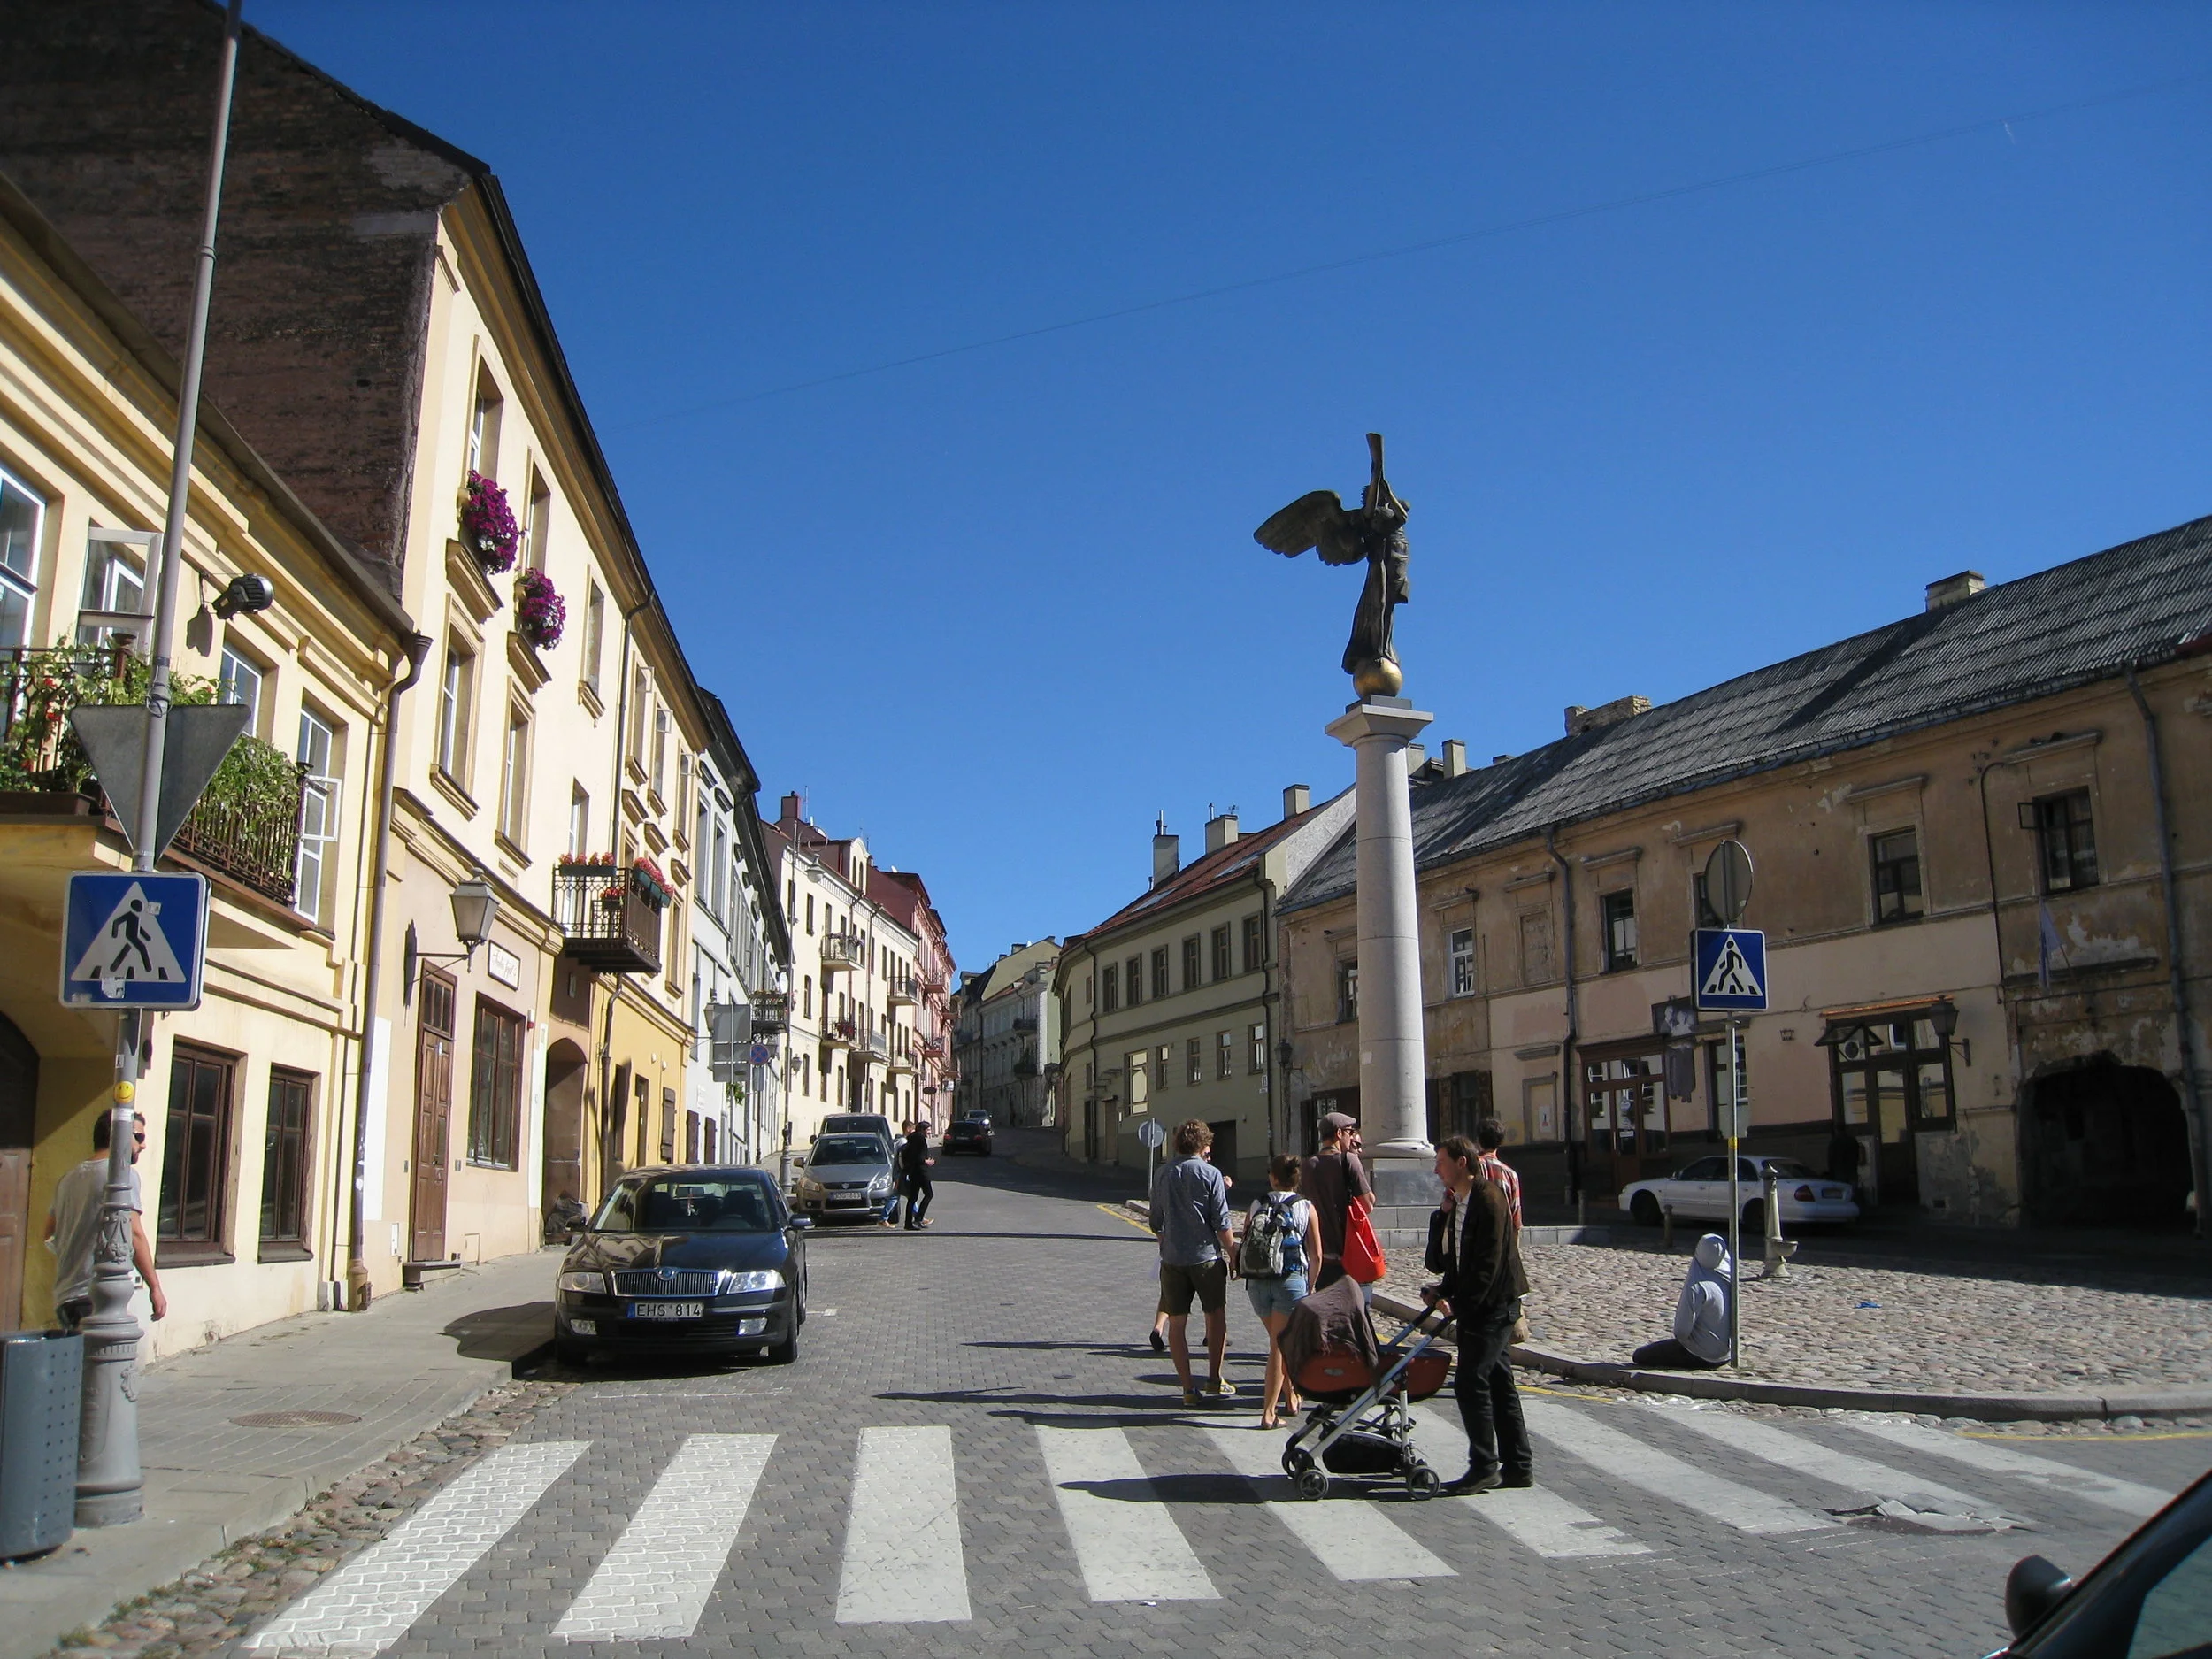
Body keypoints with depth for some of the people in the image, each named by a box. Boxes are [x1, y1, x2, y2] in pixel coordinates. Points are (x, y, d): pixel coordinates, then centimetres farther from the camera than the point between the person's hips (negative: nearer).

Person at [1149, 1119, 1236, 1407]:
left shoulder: (1162, 1175, 4)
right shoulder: (1210, 1174, -7)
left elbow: (1156, 1222, 12)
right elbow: (1221, 1223, -8)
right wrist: (1233, 1255, 1)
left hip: (1172, 1259, 3)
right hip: (1206, 1256, -3)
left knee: (1177, 1323, 7)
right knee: (1216, 1318, 14)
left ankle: (1187, 1388, 7)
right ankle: (1215, 1379, 17)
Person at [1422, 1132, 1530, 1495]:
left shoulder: (1489, 1201, -16)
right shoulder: (1456, 1206, 13)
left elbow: (1488, 1264, -21)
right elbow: (1450, 1260, 16)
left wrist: (1458, 1304, -19)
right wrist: (1443, 1291, 0)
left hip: (1494, 1306, -9)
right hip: (1473, 1307, 9)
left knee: (1471, 1382, -10)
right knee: (1498, 1383, 12)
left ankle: (1484, 1466, -4)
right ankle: (1518, 1465, 18)